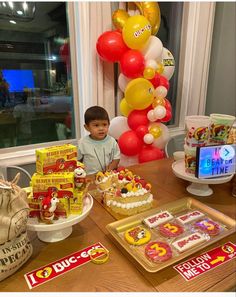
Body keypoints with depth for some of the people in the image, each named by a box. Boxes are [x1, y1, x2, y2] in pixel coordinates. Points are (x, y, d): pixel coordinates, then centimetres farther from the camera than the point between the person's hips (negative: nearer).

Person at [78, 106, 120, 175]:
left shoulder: (112, 141, 1)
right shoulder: (82, 143, -1)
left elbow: (116, 158, 7)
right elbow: (77, 160, 7)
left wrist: (110, 168, -9)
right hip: (89, 176, -3)